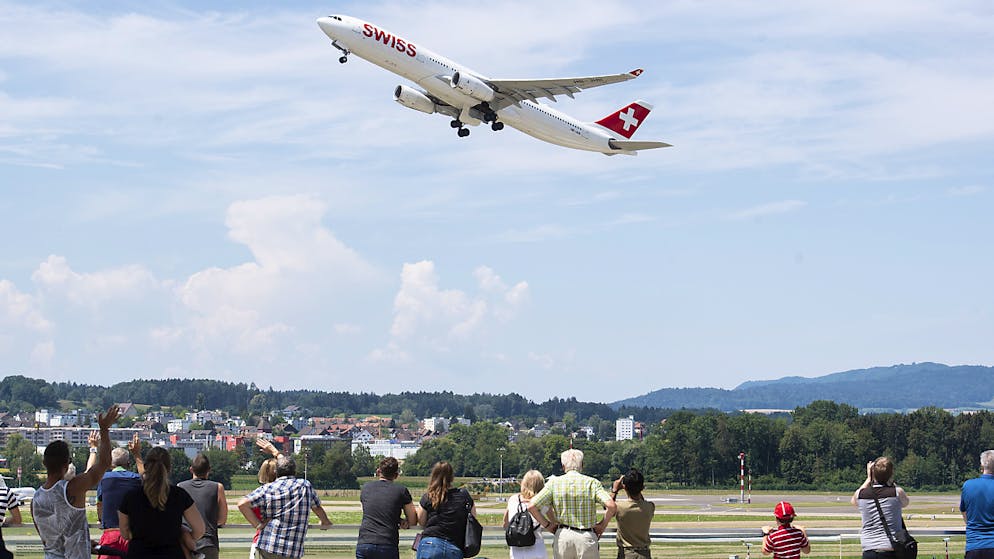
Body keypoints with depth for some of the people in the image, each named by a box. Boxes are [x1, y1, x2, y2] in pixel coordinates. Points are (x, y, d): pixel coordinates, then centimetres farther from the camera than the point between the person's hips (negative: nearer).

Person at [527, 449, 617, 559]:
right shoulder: (592, 483, -2)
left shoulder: (554, 483, 2)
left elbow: (532, 506, -5)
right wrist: (602, 525, 1)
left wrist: (547, 525, 7)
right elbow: (611, 506, -15)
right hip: (587, 536, -2)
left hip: (562, 536, 2)